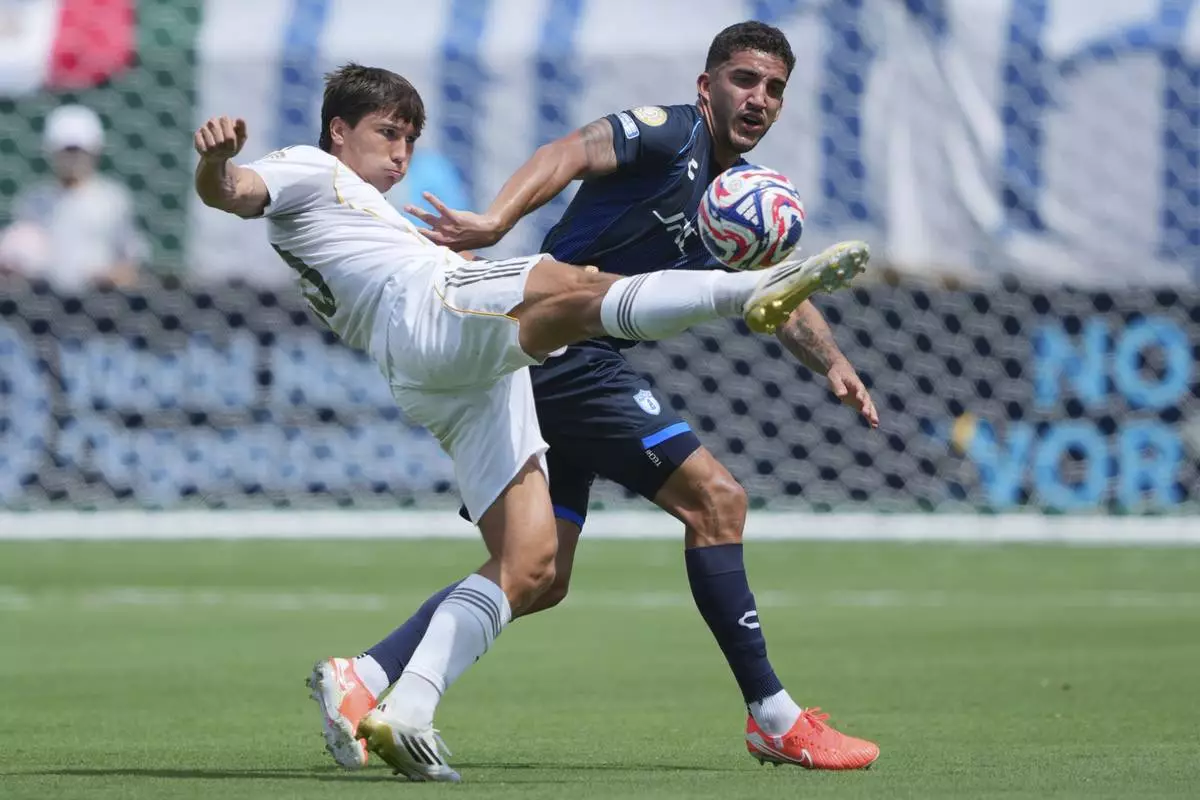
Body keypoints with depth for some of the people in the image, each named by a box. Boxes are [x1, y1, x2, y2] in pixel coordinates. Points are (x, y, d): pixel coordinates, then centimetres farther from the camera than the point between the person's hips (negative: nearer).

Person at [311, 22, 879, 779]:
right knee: (714, 497, -12)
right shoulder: (672, 132, -9)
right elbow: (570, 155, -24)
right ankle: (774, 717, -7)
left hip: (578, 368, 10)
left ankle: (364, 676, 7)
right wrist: (498, 220, -43)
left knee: (540, 578, 9)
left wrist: (834, 363, 4)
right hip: (562, 343, -10)